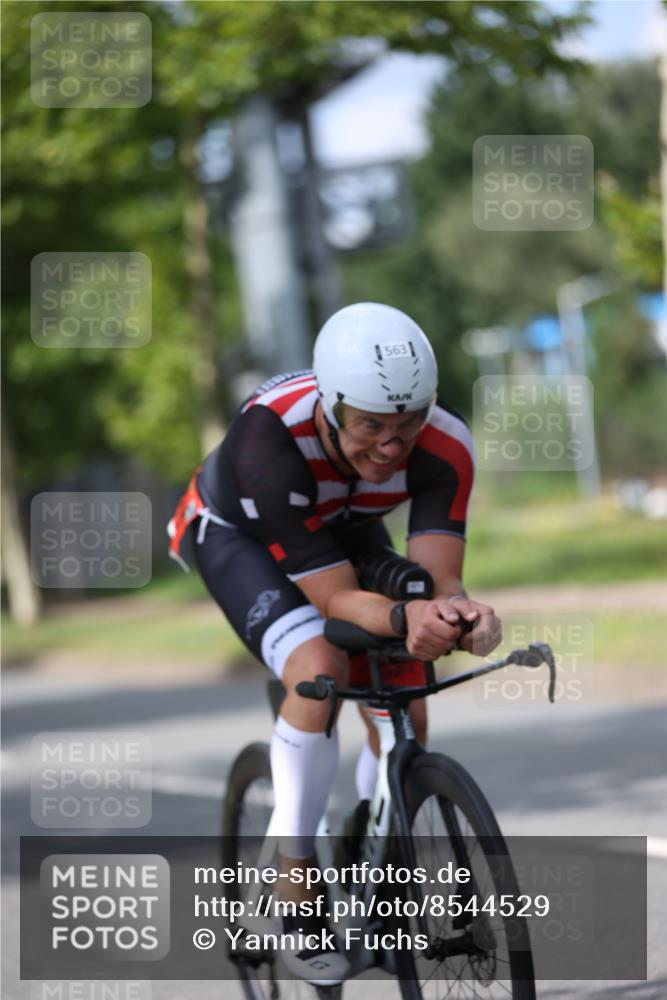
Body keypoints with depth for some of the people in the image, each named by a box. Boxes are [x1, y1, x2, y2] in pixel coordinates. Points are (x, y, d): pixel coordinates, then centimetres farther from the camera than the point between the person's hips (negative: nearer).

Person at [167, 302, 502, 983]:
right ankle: (294, 882, -16)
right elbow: (334, 596, -40)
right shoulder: (270, 436, -42)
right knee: (320, 669, -30)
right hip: (239, 532, -4)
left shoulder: (445, 449, -32)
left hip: (349, 528, 4)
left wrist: (456, 611, -60)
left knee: (404, 716, -8)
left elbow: (436, 578, -36)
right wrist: (404, 618, -60)